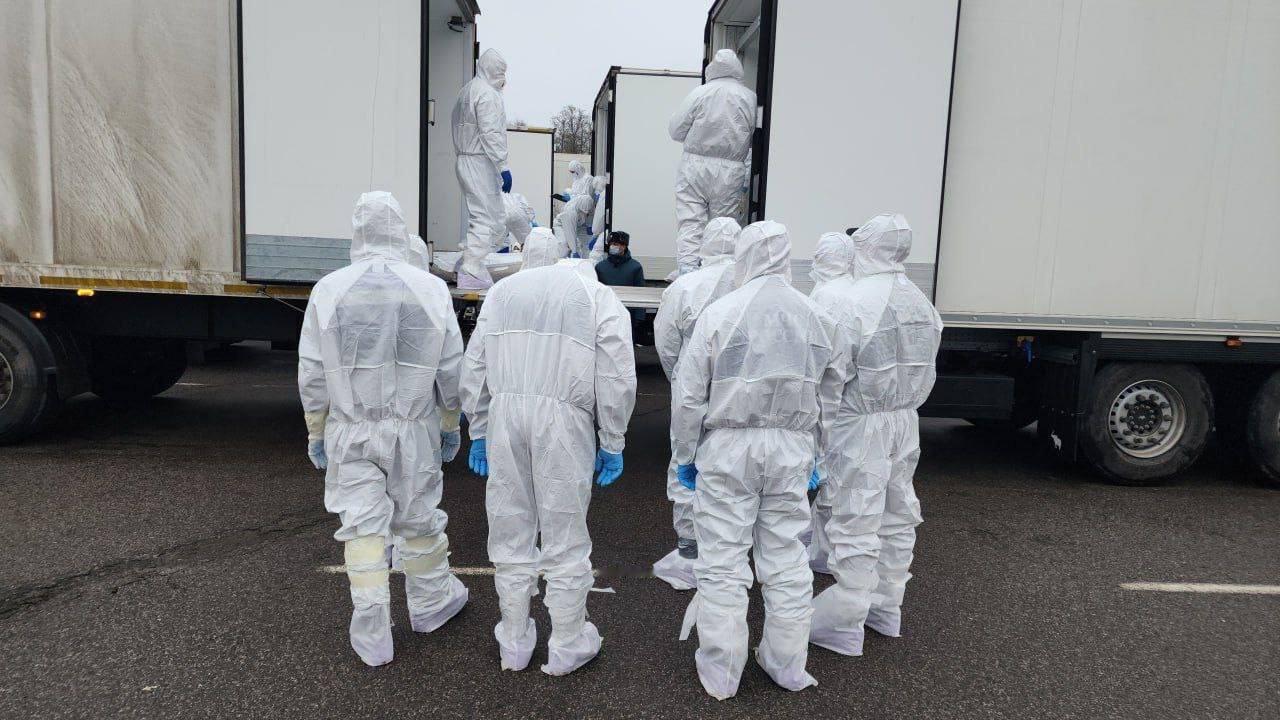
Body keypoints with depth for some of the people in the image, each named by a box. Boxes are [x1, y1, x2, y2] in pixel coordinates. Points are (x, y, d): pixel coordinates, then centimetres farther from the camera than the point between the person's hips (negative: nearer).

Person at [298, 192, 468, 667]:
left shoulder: (329, 290, -6)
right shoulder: (431, 289, -6)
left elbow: (312, 374, -2)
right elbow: (450, 369, -2)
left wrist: (316, 432, 9)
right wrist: (450, 425, 10)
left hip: (351, 430, 0)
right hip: (414, 430, 1)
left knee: (363, 526, 6)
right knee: (419, 518, 16)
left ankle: (372, 639, 12)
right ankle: (431, 604, 36)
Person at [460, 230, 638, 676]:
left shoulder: (502, 290, 14)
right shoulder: (598, 296, 5)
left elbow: (474, 367, 12)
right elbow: (617, 378, -2)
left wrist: (478, 431, 17)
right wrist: (612, 443, 5)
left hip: (505, 412, 3)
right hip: (563, 419, -3)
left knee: (511, 532, 14)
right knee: (564, 537, 9)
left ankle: (514, 644, 28)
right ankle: (567, 647, 22)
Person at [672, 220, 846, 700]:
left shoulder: (720, 313, -8)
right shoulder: (815, 318, 4)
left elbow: (689, 394, -7)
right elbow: (829, 395, 11)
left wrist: (686, 454, 3)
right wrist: (812, 453, 21)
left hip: (729, 445, -3)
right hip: (791, 449, 4)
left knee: (723, 561, 5)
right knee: (787, 560, 12)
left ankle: (720, 675, 15)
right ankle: (787, 667, 25)